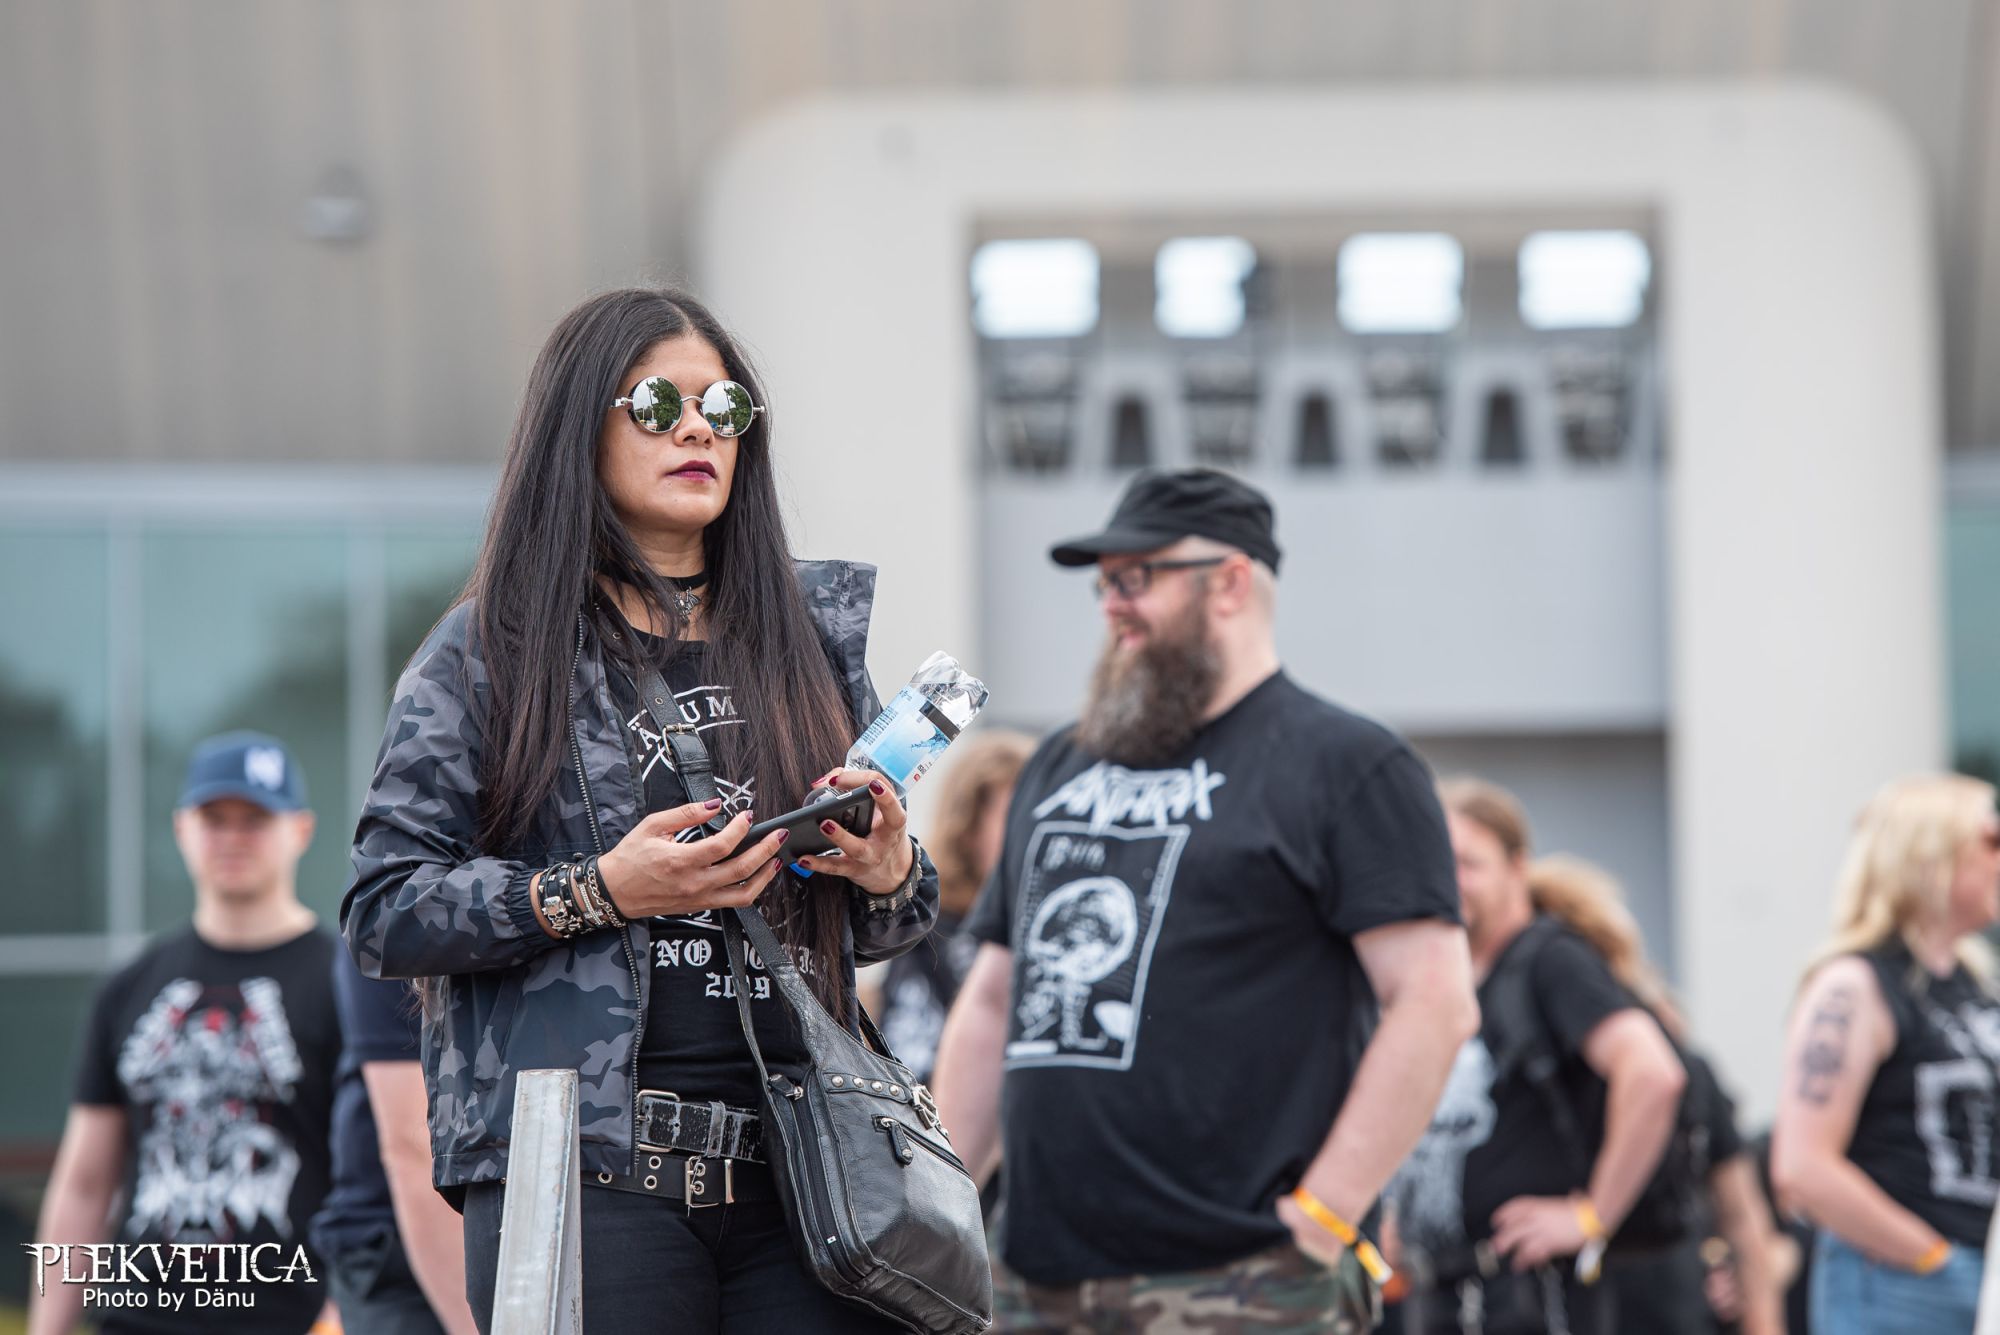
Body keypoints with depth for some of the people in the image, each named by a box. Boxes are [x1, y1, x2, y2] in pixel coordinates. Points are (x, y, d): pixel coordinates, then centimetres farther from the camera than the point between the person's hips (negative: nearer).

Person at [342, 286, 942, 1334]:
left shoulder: (809, 632, 17)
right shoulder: (489, 650, 5)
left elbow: (884, 930, 22)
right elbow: (382, 913, -2)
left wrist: (891, 873, -1)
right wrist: (599, 894, -13)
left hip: (800, 1172, 4)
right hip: (588, 1171, -4)